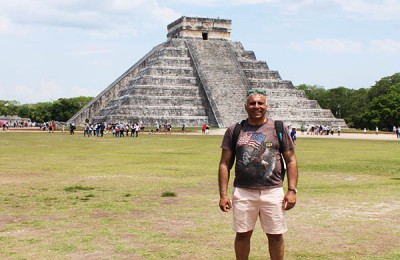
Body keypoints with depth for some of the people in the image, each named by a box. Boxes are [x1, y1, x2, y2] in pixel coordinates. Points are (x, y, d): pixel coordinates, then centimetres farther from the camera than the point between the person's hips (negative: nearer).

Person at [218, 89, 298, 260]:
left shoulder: (279, 129, 5)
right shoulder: (234, 130, 5)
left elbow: (291, 160, 6)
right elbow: (225, 163, 4)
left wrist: (292, 190, -3)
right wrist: (223, 194, -3)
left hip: (273, 192, 0)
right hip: (243, 192, 0)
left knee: (275, 235, 6)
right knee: (242, 234, 8)